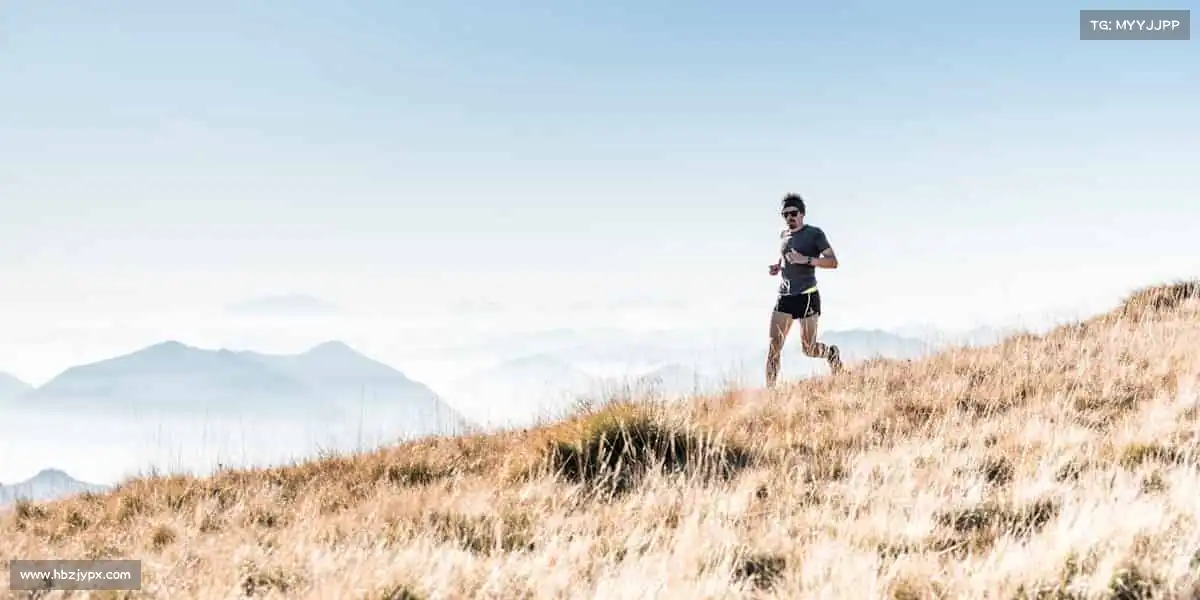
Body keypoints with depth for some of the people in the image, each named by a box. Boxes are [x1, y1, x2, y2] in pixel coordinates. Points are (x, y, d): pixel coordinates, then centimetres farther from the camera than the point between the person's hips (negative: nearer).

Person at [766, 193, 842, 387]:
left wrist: (806, 259, -21)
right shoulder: (783, 235, 15)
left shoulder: (814, 233, -3)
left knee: (808, 349, -2)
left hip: (807, 296, -5)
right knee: (774, 346, -7)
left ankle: (832, 353, 31)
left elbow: (833, 262, -9)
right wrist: (777, 267, 12)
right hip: (785, 297, 5)